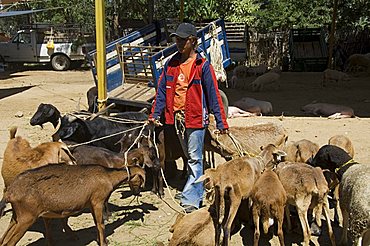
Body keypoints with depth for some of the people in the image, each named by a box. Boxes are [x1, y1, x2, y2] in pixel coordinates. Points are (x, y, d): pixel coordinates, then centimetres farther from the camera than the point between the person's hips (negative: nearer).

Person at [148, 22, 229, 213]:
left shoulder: (202, 66, -7)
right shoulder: (171, 64, 8)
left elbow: (213, 95, -8)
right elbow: (161, 91, 12)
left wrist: (221, 123, -10)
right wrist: (155, 114, 6)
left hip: (195, 118, -6)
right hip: (177, 117, 6)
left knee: (195, 159, -3)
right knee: (190, 158, 17)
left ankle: (190, 199, -1)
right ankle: (199, 193, 31)